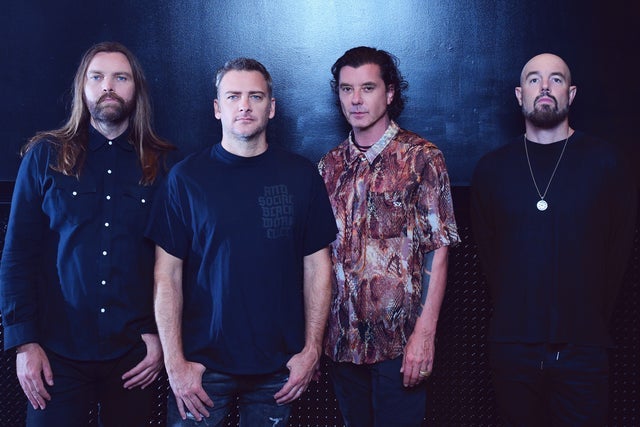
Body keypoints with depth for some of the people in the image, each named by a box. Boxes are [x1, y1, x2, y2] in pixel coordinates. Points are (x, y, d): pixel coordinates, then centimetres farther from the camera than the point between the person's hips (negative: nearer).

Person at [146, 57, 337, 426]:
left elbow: (317, 266, 3)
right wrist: (175, 362, -7)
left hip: (280, 366, 1)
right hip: (203, 363, -1)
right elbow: (168, 275, -3)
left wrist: (312, 349, -3)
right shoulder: (187, 177, -3)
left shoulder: (302, 175, 0)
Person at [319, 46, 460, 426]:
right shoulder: (330, 166, 6)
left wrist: (425, 333, -15)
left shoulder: (421, 158, -6)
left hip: (399, 339, -4)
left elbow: (438, 250, -9)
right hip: (343, 337, 4)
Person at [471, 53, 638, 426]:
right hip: (513, 346, 2)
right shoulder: (492, 168, 5)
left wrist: (594, 319, 3)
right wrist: (512, 314, 6)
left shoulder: (605, 162, 0)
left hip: (581, 349, -1)